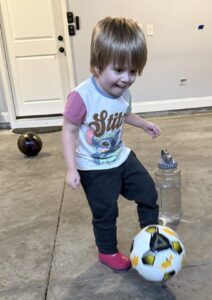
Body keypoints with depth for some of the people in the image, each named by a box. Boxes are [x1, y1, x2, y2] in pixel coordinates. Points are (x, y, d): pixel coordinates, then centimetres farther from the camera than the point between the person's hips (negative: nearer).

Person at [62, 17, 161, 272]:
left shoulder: (124, 92, -6)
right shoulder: (82, 96, -28)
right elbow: (69, 131, -19)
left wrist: (144, 124, 18)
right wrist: (71, 168, -21)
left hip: (121, 158, 6)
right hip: (94, 169, -6)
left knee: (148, 193, 12)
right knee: (105, 212, 9)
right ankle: (108, 252, 36)